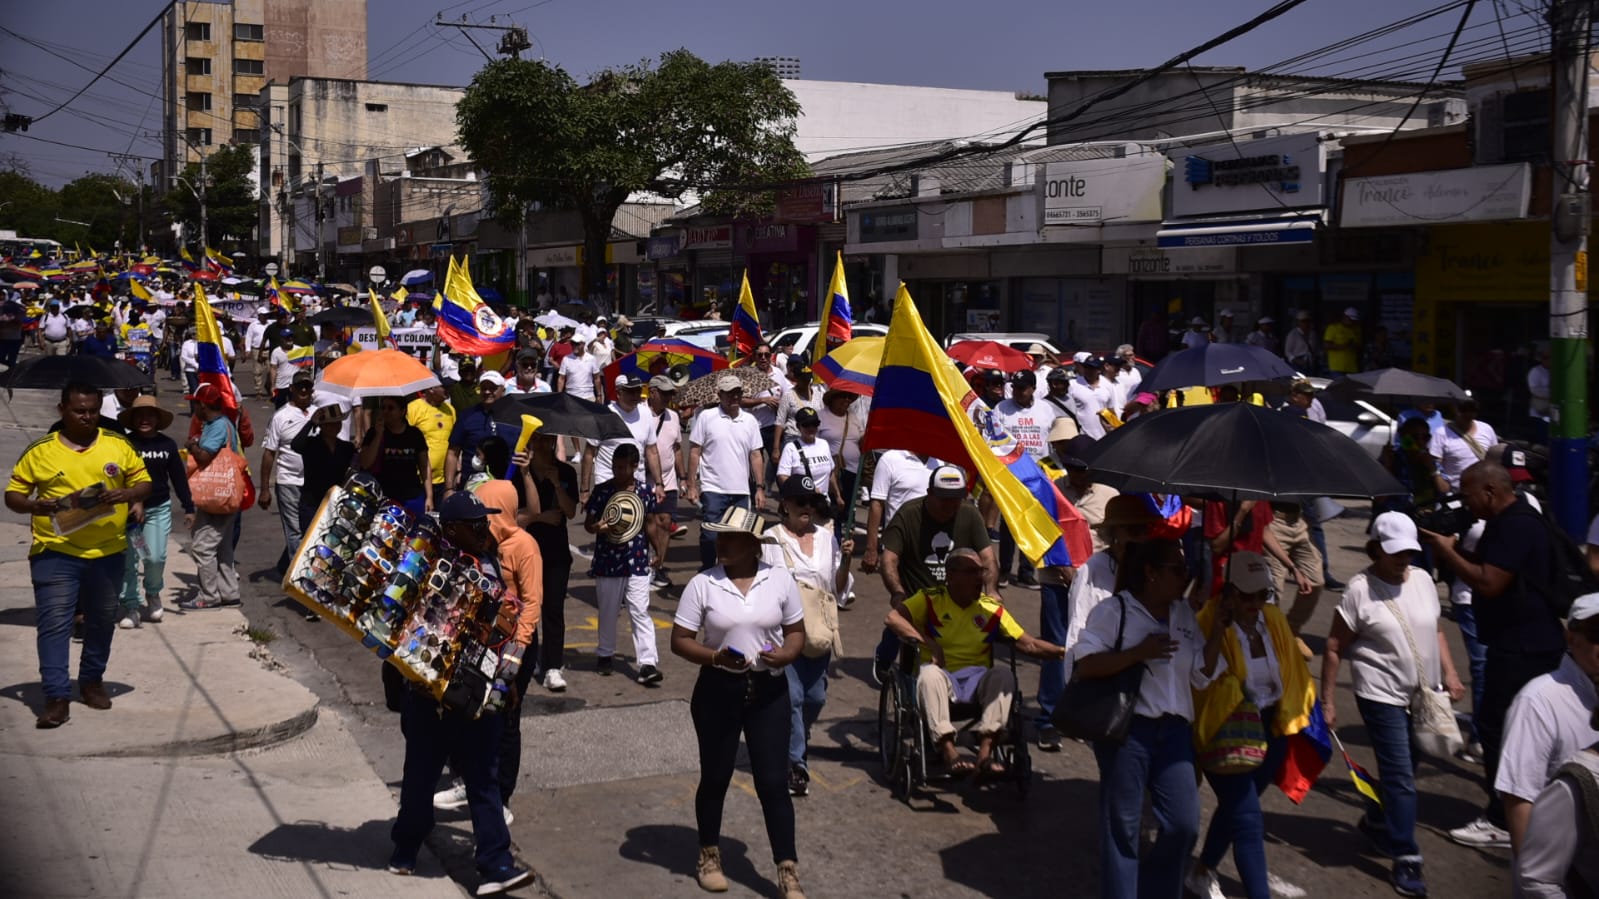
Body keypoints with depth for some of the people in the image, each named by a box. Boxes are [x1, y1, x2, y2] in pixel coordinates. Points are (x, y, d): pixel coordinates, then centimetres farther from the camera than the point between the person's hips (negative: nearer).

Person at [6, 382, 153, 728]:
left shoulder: (118, 445, 4)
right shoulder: (40, 451, 0)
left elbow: (144, 483, 7)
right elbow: (13, 494, 2)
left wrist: (126, 495, -15)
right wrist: (34, 506, -19)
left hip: (107, 553, 2)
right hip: (55, 553, -2)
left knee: (102, 621, 15)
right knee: (54, 623, -8)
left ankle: (92, 680, 34)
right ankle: (57, 697, -7)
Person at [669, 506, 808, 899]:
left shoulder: (780, 580, -3)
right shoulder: (702, 584, -8)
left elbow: (796, 631, 6)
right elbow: (679, 641, -6)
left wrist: (787, 654, -16)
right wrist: (715, 656, -23)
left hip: (769, 692, 1)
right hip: (718, 691, -1)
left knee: (774, 781, 0)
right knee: (715, 777, 13)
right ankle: (709, 856, 34)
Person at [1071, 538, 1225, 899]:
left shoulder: (1185, 615, 13)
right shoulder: (1114, 610, -6)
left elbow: (1202, 675, 10)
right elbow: (1084, 665, -15)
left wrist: (1217, 632, -1)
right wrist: (1139, 652, -20)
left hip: (1174, 730, 6)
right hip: (1126, 728, -6)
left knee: (1183, 824, 3)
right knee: (1123, 826, 2)